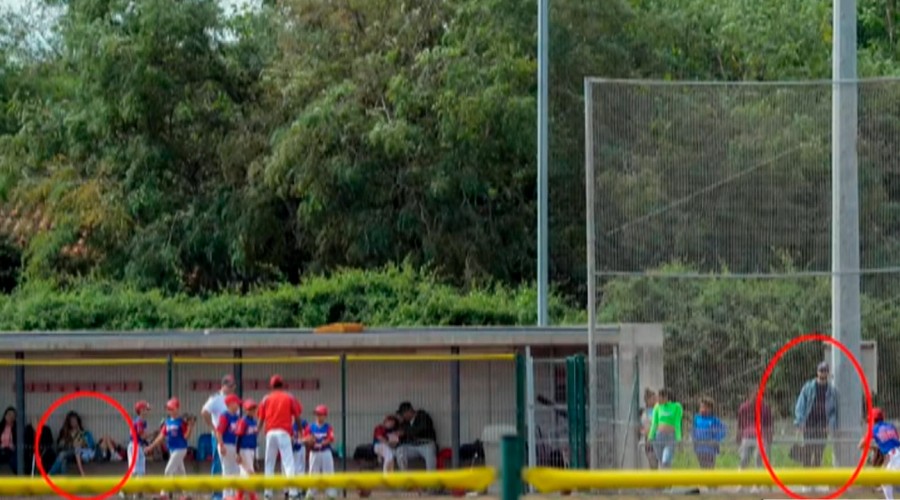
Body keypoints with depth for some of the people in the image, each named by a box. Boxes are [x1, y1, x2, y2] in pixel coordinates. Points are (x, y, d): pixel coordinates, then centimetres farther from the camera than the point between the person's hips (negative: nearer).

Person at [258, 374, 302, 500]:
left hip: (270, 433, 2)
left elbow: (261, 418, 6)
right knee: (288, 461, -8)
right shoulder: (290, 398, 4)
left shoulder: (266, 399, 9)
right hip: (284, 432, -2)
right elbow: (297, 416, 2)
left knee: (269, 463, 9)